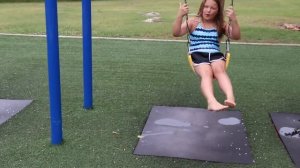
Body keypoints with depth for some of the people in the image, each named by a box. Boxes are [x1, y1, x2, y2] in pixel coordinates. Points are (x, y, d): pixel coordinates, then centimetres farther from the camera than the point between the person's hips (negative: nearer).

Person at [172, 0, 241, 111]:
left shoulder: (221, 25, 16)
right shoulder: (194, 22, 12)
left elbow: (236, 37, 0)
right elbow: (176, 33, -2)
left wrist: (233, 20, -16)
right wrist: (180, 15, -16)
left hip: (215, 55, 2)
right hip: (198, 55, -2)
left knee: (219, 69, -34)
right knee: (206, 73, -35)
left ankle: (230, 98, -55)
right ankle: (212, 102, -60)